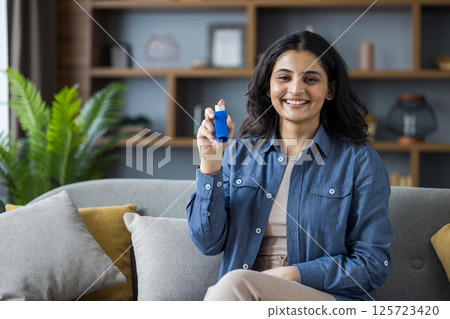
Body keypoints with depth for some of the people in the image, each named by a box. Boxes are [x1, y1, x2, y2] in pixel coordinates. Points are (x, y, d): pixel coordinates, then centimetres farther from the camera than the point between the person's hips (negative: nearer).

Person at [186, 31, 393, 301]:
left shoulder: (360, 160, 3)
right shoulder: (238, 153, 13)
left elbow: (373, 264, 0)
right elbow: (209, 243, 7)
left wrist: (292, 275, -12)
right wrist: (210, 165, -5)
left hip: (331, 299, -2)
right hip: (246, 298, 3)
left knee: (237, 282, -32)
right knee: (221, 290, -34)